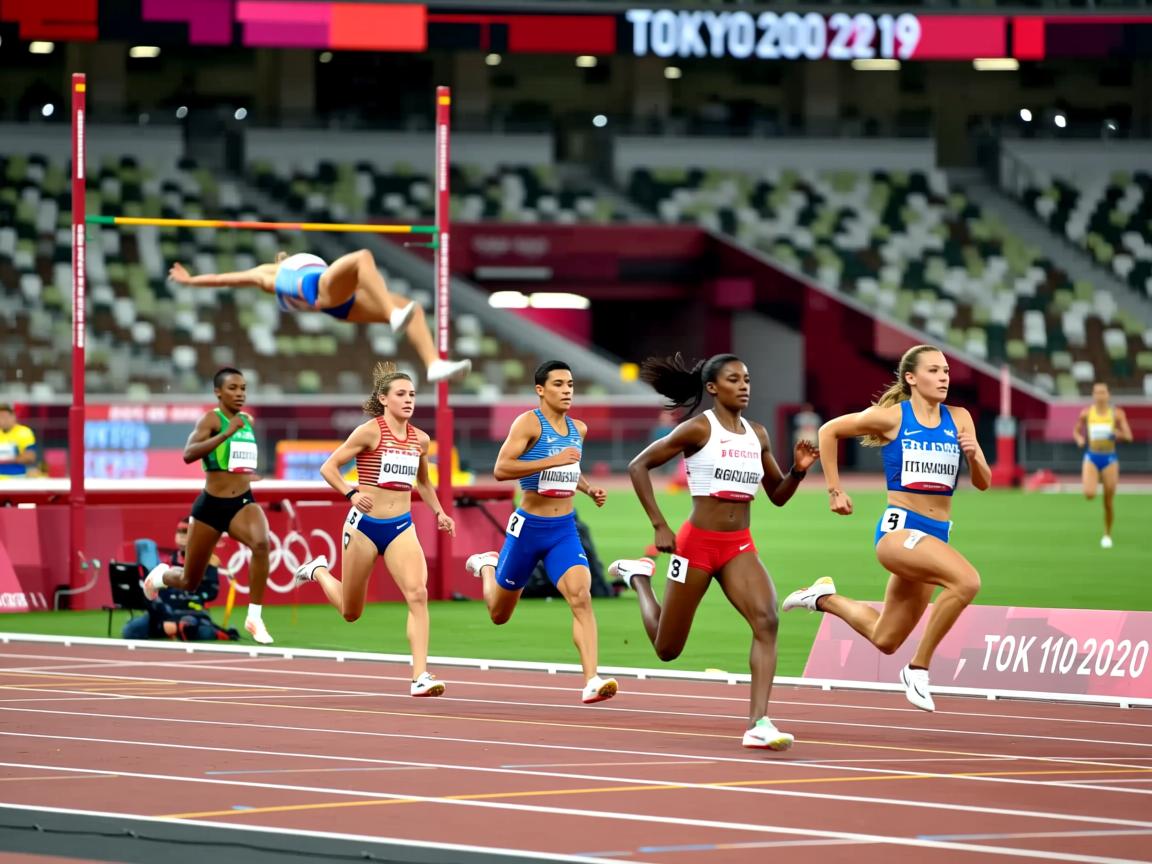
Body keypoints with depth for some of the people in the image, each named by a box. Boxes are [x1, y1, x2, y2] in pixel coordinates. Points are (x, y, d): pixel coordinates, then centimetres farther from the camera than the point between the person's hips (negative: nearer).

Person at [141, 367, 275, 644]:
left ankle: (255, 617, -24)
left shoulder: (248, 421, 8)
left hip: (243, 502, 4)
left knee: (261, 543, -32)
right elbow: (188, 454, -30)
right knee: (190, 582, 10)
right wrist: (227, 433, -36)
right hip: (211, 506, -4)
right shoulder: (211, 419, -11)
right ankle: (160, 576, 48)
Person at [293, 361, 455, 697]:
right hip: (365, 525, -4)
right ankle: (319, 571, 45)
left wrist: (438, 512, 10)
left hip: (401, 527, 4)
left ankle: (421, 677, -22)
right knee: (350, 612, 11)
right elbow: (328, 467, -9)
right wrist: (352, 494, -24)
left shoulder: (420, 439, 7)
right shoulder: (370, 432, -9)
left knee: (417, 594, -20)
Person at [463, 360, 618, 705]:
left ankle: (591, 682, -29)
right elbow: (500, 469, -24)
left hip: (565, 530, 4)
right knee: (499, 614, 14)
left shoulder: (579, 429, 9)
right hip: (528, 527, -4)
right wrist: (552, 461, -31)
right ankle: (487, 566, 49)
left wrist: (590, 489, 10)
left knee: (580, 596, -22)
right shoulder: (529, 423, -12)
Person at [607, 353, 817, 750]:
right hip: (697, 542, -4)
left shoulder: (757, 434, 8)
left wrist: (798, 470, -4)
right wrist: (659, 526, -11)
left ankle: (758, 724, -26)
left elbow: (778, 495, 16)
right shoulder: (699, 428, -9)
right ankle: (638, 576, 41)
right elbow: (638, 466, -7)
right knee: (667, 649, 10)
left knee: (766, 621, -23)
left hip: (740, 546, 4)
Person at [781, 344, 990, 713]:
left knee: (884, 640, 14)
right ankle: (918, 668, -19)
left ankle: (824, 597, 40)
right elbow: (829, 431, 9)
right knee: (967, 580, -32)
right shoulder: (892, 416, -3)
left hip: (937, 536, 6)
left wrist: (974, 455, -12)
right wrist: (834, 490, 7)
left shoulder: (959, 419, 7)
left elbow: (983, 482, 9)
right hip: (899, 528, -6)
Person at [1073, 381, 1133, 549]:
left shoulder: (1117, 414, -3)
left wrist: (1118, 434, -26)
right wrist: (1079, 439, -8)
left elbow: (1129, 436, -5)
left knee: (1108, 502, 2)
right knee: (1089, 494, -22)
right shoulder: (1086, 414, 1)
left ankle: (1107, 535, 20)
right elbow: (1076, 431, 15)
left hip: (1109, 459, 0)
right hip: (1091, 458, 0)